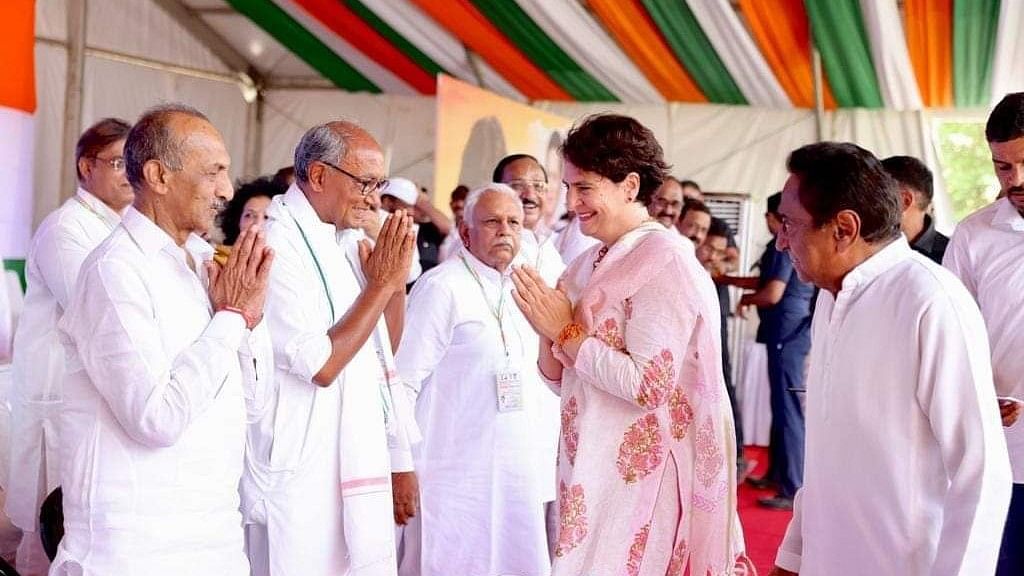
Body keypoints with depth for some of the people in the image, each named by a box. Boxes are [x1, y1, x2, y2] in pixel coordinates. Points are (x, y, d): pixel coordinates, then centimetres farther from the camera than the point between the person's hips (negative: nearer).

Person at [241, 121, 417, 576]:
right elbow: (320, 364, -21)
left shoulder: (344, 244, 9)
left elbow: (383, 348, 17)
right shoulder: (277, 248, -16)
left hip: (356, 466, 8)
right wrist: (381, 284, -17)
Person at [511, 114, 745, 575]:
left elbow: (649, 385, -21)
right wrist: (547, 331, -6)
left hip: (638, 472, -7)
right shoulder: (588, 264, 9)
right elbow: (560, 377, 13)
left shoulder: (664, 258, -14)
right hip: (591, 466, 7)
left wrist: (566, 330, -15)